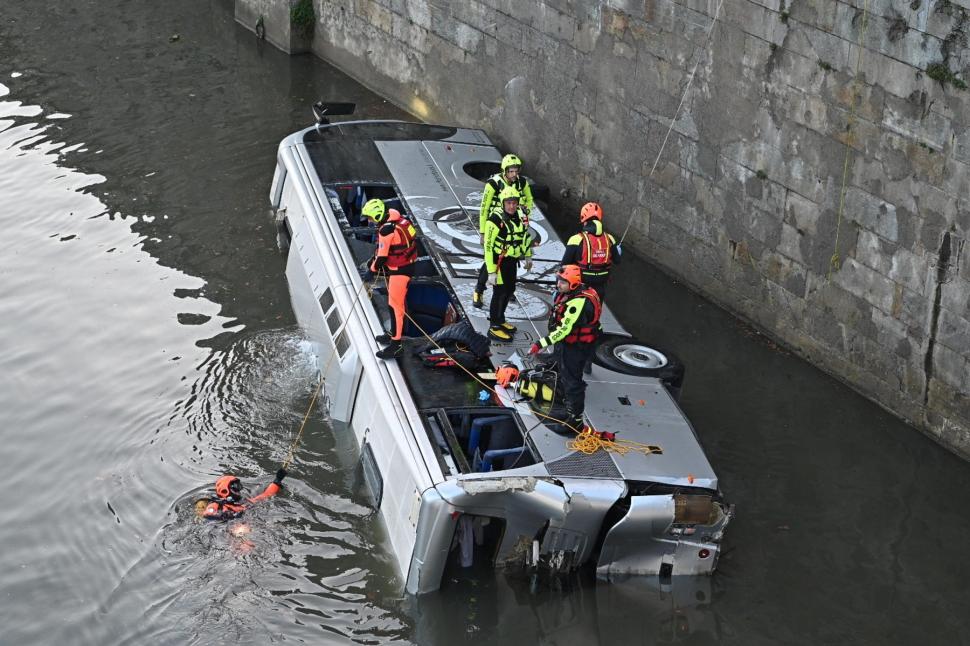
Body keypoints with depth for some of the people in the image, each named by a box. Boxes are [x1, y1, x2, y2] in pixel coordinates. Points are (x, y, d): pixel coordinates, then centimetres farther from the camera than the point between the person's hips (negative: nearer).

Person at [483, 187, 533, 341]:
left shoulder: (520, 215, 0)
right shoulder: (496, 220, -24)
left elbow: (526, 235, 18)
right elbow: (488, 246, -23)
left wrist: (528, 256, 21)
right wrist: (491, 271, -23)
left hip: (512, 260, 8)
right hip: (499, 261, -8)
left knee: (510, 290, 19)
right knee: (499, 293, -3)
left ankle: (500, 319, 37)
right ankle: (494, 328, 8)